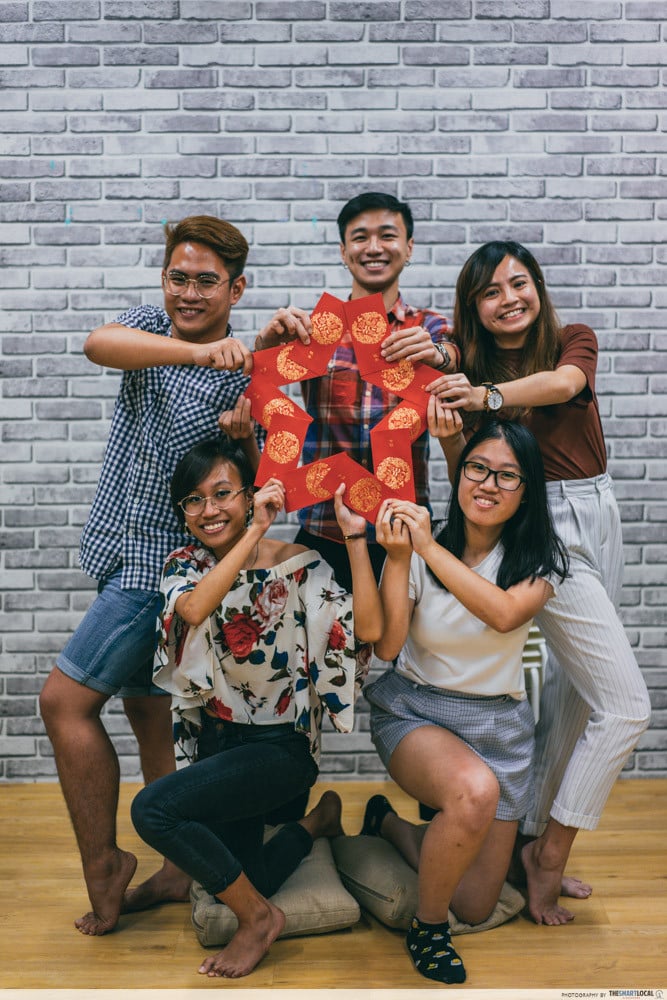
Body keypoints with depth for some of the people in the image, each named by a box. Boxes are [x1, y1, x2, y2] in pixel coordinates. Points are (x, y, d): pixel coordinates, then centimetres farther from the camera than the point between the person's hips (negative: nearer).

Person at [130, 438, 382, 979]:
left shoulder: (297, 564, -12)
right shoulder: (185, 565, -1)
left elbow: (368, 628, -26)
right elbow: (193, 609, -27)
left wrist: (355, 535, -26)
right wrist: (254, 533, -32)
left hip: (281, 746, -5)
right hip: (217, 741, 6)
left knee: (153, 809, -25)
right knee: (234, 888, 5)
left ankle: (259, 915, -2)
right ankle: (315, 821, 32)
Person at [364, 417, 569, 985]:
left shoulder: (540, 556, -7)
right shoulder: (418, 547, -9)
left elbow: (505, 613, -27)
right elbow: (386, 645, -18)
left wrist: (430, 548, -30)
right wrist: (399, 557, -27)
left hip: (500, 726, 3)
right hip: (415, 713, -2)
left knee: (475, 908, 5)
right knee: (475, 790, -37)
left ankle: (392, 826, 34)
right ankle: (426, 927, -7)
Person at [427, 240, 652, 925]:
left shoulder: (575, 341, 5)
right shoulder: (468, 373, -2)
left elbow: (564, 382, -20)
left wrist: (490, 397, -35)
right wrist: (445, 421, -27)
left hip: (598, 518, 5)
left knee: (572, 694, 11)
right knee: (626, 702, -8)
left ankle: (535, 838, 26)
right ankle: (549, 852, 7)